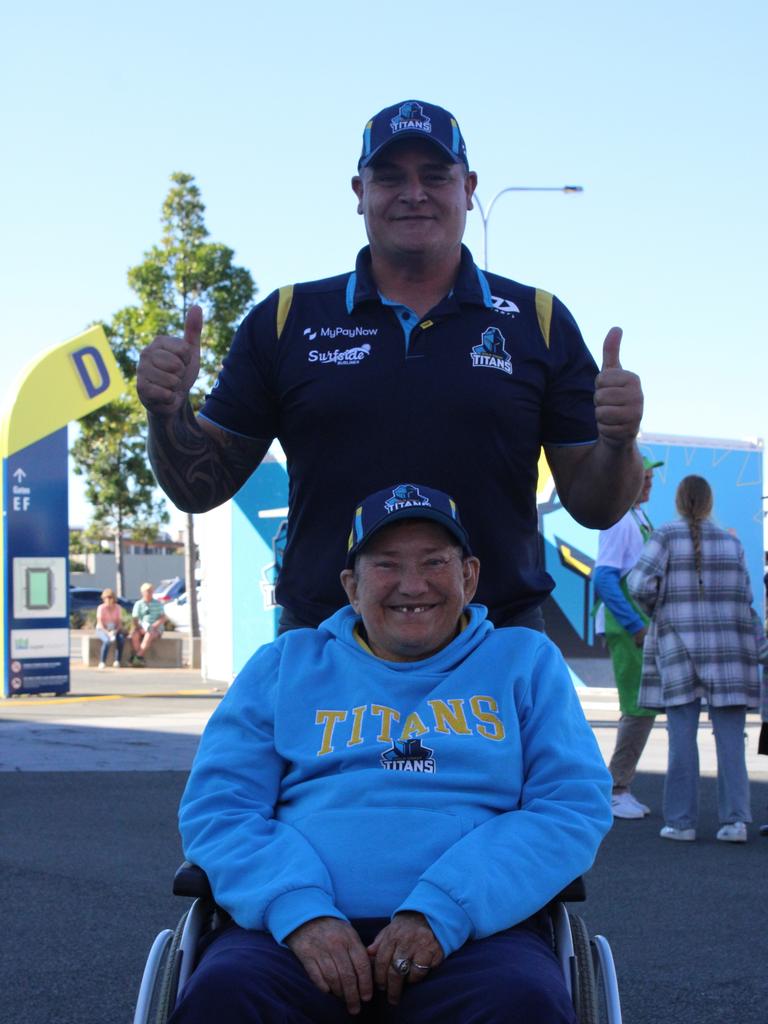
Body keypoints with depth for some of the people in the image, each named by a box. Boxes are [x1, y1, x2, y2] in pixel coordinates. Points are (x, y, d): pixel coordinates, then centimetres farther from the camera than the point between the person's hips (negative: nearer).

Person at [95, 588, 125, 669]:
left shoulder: (118, 608, 1)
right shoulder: (101, 608, -8)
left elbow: (120, 623, -1)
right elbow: (100, 624, -13)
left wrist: (115, 631, -20)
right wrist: (108, 633, -26)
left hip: (115, 630, 3)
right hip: (102, 630, -3)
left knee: (121, 639, -32)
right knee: (107, 640, -37)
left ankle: (117, 661, -30)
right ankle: (102, 662, -30)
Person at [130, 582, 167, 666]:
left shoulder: (157, 604, 9)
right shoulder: (138, 604, 9)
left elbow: (164, 618, 1)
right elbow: (135, 620, 2)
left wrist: (154, 626, -15)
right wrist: (140, 628, -18)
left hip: (156, 628, -1)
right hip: (142, 627, 1)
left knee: (149, 635, -36)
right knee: (134, 635, -32)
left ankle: (139, 656, -42)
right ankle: (140, 659, -37)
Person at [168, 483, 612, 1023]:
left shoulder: (525, 660, 16)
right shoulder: (286, 664, 18)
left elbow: (577, 804, 3)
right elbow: (216, 807, 10)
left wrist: (442, 912, -12)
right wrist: (300, 911, -11)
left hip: (477, 931, 0)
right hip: (300, 933, 0)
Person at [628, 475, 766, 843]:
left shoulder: (666, 536, -2)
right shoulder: (730, 542, 6)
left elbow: (640, 583, -12)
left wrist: (657, 610, 7)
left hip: (680, 647, -1)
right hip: (729, 650, 2)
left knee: (682, 737, 1)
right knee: (730, 738, 1)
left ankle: (681, 822, 0)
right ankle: (735, 819, -5)